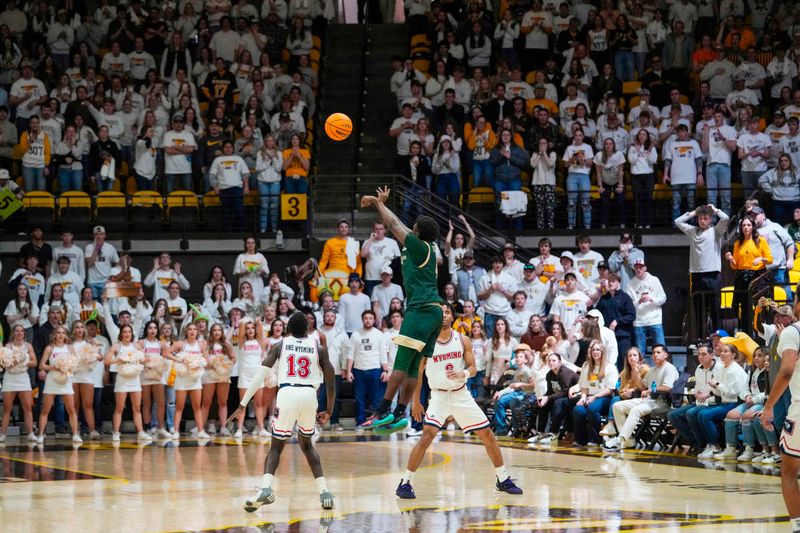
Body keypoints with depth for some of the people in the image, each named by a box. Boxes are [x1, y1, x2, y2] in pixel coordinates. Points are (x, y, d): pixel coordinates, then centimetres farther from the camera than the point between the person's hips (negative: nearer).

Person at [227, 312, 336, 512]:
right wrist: (329, 411, 23)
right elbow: (330, 381, 11)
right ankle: (324, 492, 13)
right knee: (307, 445, 24)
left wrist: (242, 405, 5)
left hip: (287, 394, -1)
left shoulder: (279, 346, 13)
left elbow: (260, 375, 4)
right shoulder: (319, 348, 14)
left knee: (276, 447, 9)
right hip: (309, 395, 1)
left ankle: (266, 488, -18)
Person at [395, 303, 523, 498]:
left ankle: (503, 480, 20)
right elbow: (418, 373, 1)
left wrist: (464, 374, -23)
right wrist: (416, 402, 1)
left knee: (487, 435, 5)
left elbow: (473, 367, 1)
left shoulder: (462, 340, -1)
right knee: (427, 436, -21)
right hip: (439, 396, -3)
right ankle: (405, 483, -14)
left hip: (461, 394, 3)